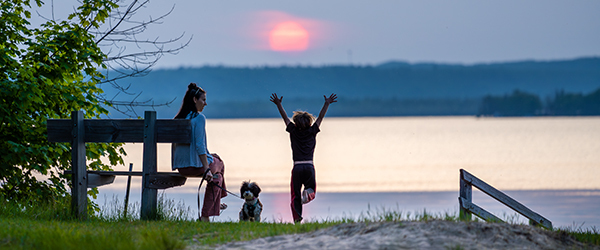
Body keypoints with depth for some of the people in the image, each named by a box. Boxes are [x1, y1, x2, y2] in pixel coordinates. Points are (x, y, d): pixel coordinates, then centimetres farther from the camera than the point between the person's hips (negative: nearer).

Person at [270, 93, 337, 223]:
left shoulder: (293, 131, 4)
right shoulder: (312, 132, 5)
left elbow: (285, 117, 13)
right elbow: (320, 117, 13)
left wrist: (278, 104, 22)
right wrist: (327, 104, 22)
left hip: (297, 167, 0)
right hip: (309, 166, 0)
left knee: (295, 195, 4)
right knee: (312, 188, 18)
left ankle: (297, 217, -13)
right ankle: (308, 192, -20)